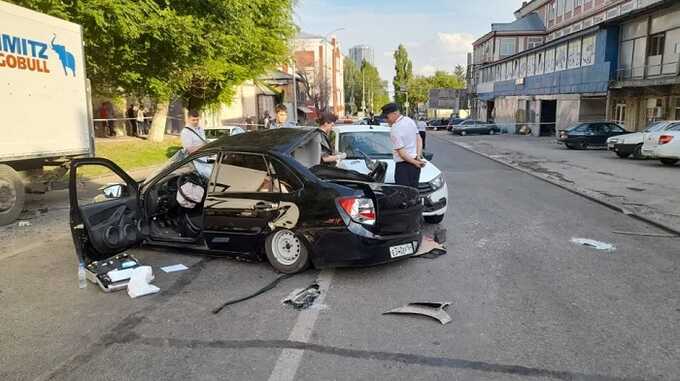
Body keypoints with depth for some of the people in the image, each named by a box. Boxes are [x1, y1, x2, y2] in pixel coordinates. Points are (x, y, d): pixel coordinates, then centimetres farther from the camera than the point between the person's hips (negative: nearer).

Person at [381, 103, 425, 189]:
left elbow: (401, 152, -18)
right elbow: (419, 139, 9)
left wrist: (415, 162, -11)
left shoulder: (395, 129, -17)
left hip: (403, 165, -9)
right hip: (415, 165, 9)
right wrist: (418, 156, -1)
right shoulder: (410, 120, 8)